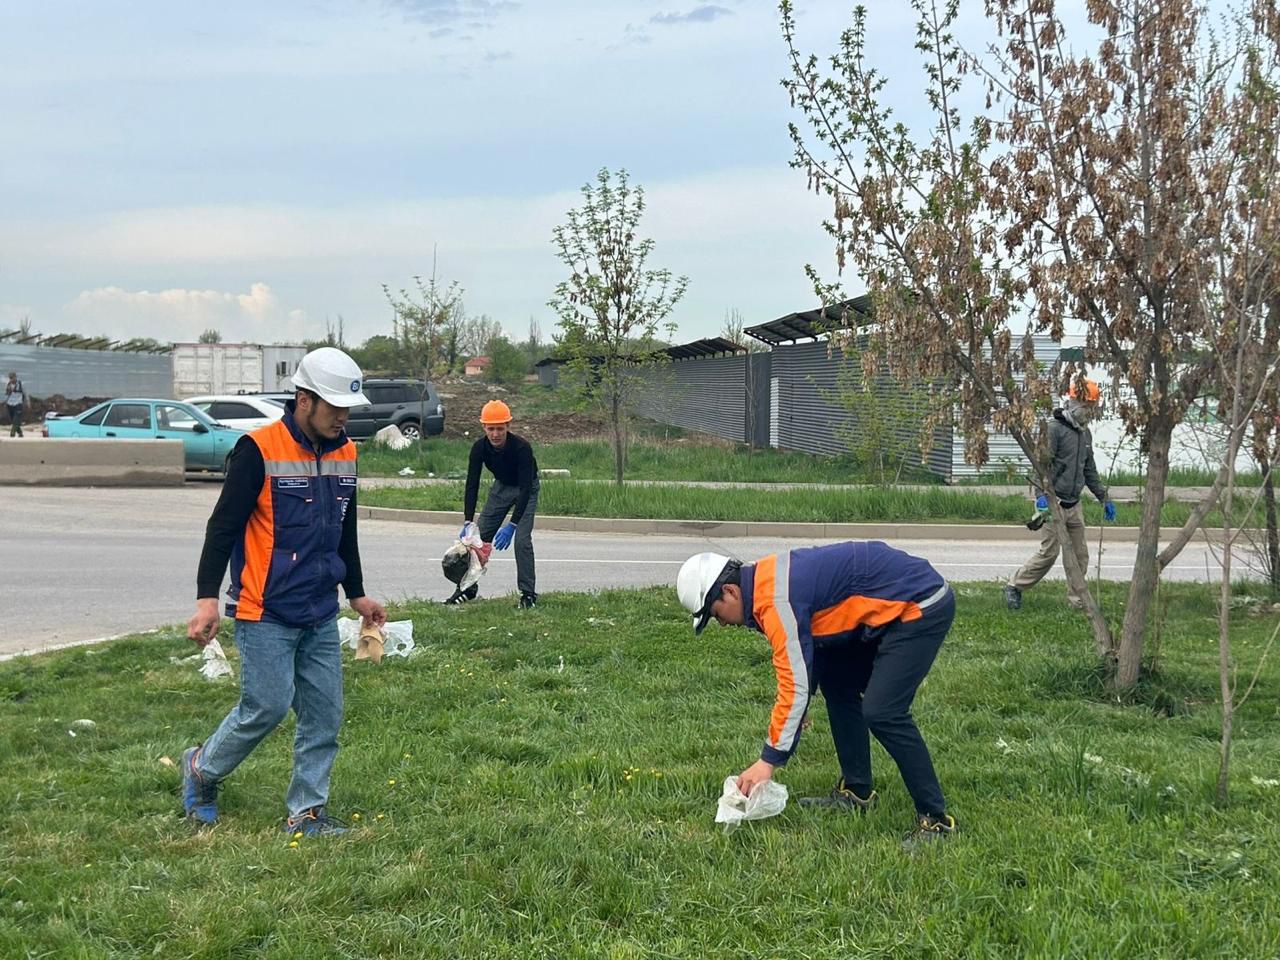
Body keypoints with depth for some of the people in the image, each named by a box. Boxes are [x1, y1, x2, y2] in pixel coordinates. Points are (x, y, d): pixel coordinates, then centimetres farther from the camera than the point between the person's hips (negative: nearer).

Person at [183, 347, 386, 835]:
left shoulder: (345, 453, 9)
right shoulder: (259, 450, -12)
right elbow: (223, 525, -11)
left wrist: (357, 593, 27)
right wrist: (207, 597, -17)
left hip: (321, 615, 7)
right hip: (265, 613, -7)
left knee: (325, 712, 5)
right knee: (267, 707, -5)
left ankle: (307, 811, 15)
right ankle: (202, 768, 20)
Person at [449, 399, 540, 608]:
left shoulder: (521, 447, -36)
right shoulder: (479, 447, -24)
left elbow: (525, 488, -36)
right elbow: (472, 484, -22)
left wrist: (512, 525, -41)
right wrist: (468, 521, -31)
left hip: (526, 489, -4)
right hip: (501, 486, 4)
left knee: (522, 540, -18)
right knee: (480, 536, 1)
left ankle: (528, 594, -8)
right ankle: (469, 587, 14)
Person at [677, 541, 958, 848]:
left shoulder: (776, 600, -22)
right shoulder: (767, 579, 8)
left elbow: (796, 685, -22)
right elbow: (801, 669, 20)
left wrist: (768, 760, -16)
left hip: (921, 605, -11)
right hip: (892, 605, 11)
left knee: (882, 713, -16)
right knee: (837, 683, 15)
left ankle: (934, 819, -7)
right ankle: (856, 792, 22)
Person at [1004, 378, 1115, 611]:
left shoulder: (1085, 434, 16)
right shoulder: (1054, 429, -11)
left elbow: (1089, 470, 26)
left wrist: (1104, 498, 26)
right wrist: (1042, 494, -30)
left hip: (1074, 505, 8)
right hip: (1053, 503, -8)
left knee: (1079, 554, 6)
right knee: (1049, 552, -7)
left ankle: (1077, 600, 14)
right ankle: (1014, 586, 8)